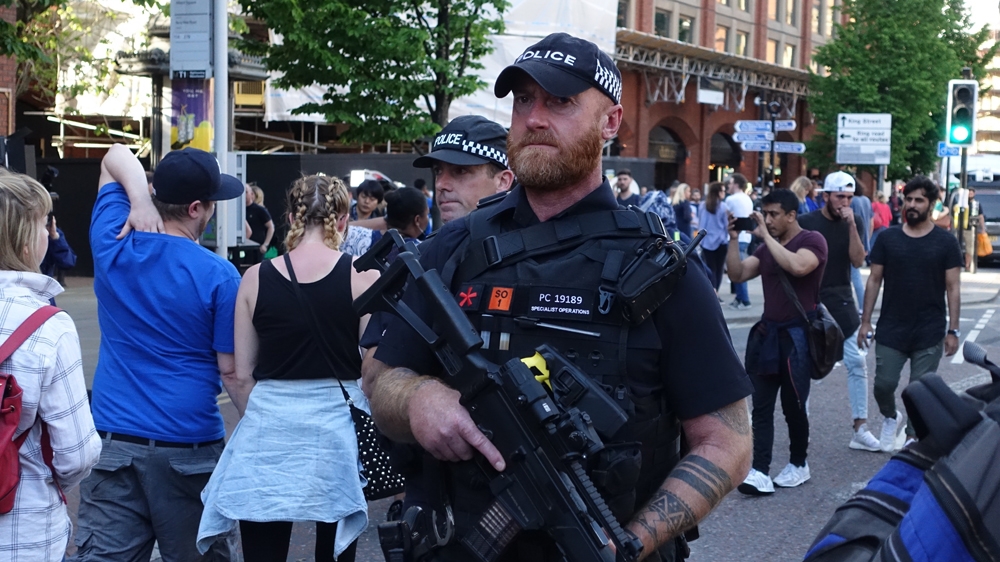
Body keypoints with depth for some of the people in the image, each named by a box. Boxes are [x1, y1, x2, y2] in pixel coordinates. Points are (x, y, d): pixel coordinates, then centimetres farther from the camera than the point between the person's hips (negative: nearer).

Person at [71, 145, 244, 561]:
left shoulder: (112, 243, -1)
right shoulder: (219, 277, -11)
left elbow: (116, 156, 15)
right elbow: (233, 372, -8)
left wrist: (139, 199, -4)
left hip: (114, 444, 3)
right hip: (188, 448, -3)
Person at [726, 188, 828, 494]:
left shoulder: (813, 240, -7)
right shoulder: (767, 247, 13)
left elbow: (798, 266, -28)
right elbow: (737, 274, 5)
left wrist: (766, 236, -22)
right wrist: (734, 239, -5)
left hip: (797, 334, -6)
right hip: (767, 331, 6)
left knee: (793, 405, 4)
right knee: (761, 406, -2)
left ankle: (799, 465, 23)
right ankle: (760, 472, -6)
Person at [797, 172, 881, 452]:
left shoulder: (855, 222, 2)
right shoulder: (806, 223, -6)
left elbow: (858, 260, -9)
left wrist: (851, 225, -18)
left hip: (842, 303, 2)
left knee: (857, 364, -4)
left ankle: (860, 429, 0)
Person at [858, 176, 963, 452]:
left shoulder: (945, 242, -1)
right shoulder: (887, 238, 3)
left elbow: (952, 288, 0)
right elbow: (874, 280, 5)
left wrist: (953, 330, -5)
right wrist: (865, 321, 1)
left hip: (929, 334, -1)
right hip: (891, 330, 1)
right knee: (884, 384, 0)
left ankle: (912, 437, 17)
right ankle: (890, 417, 30)